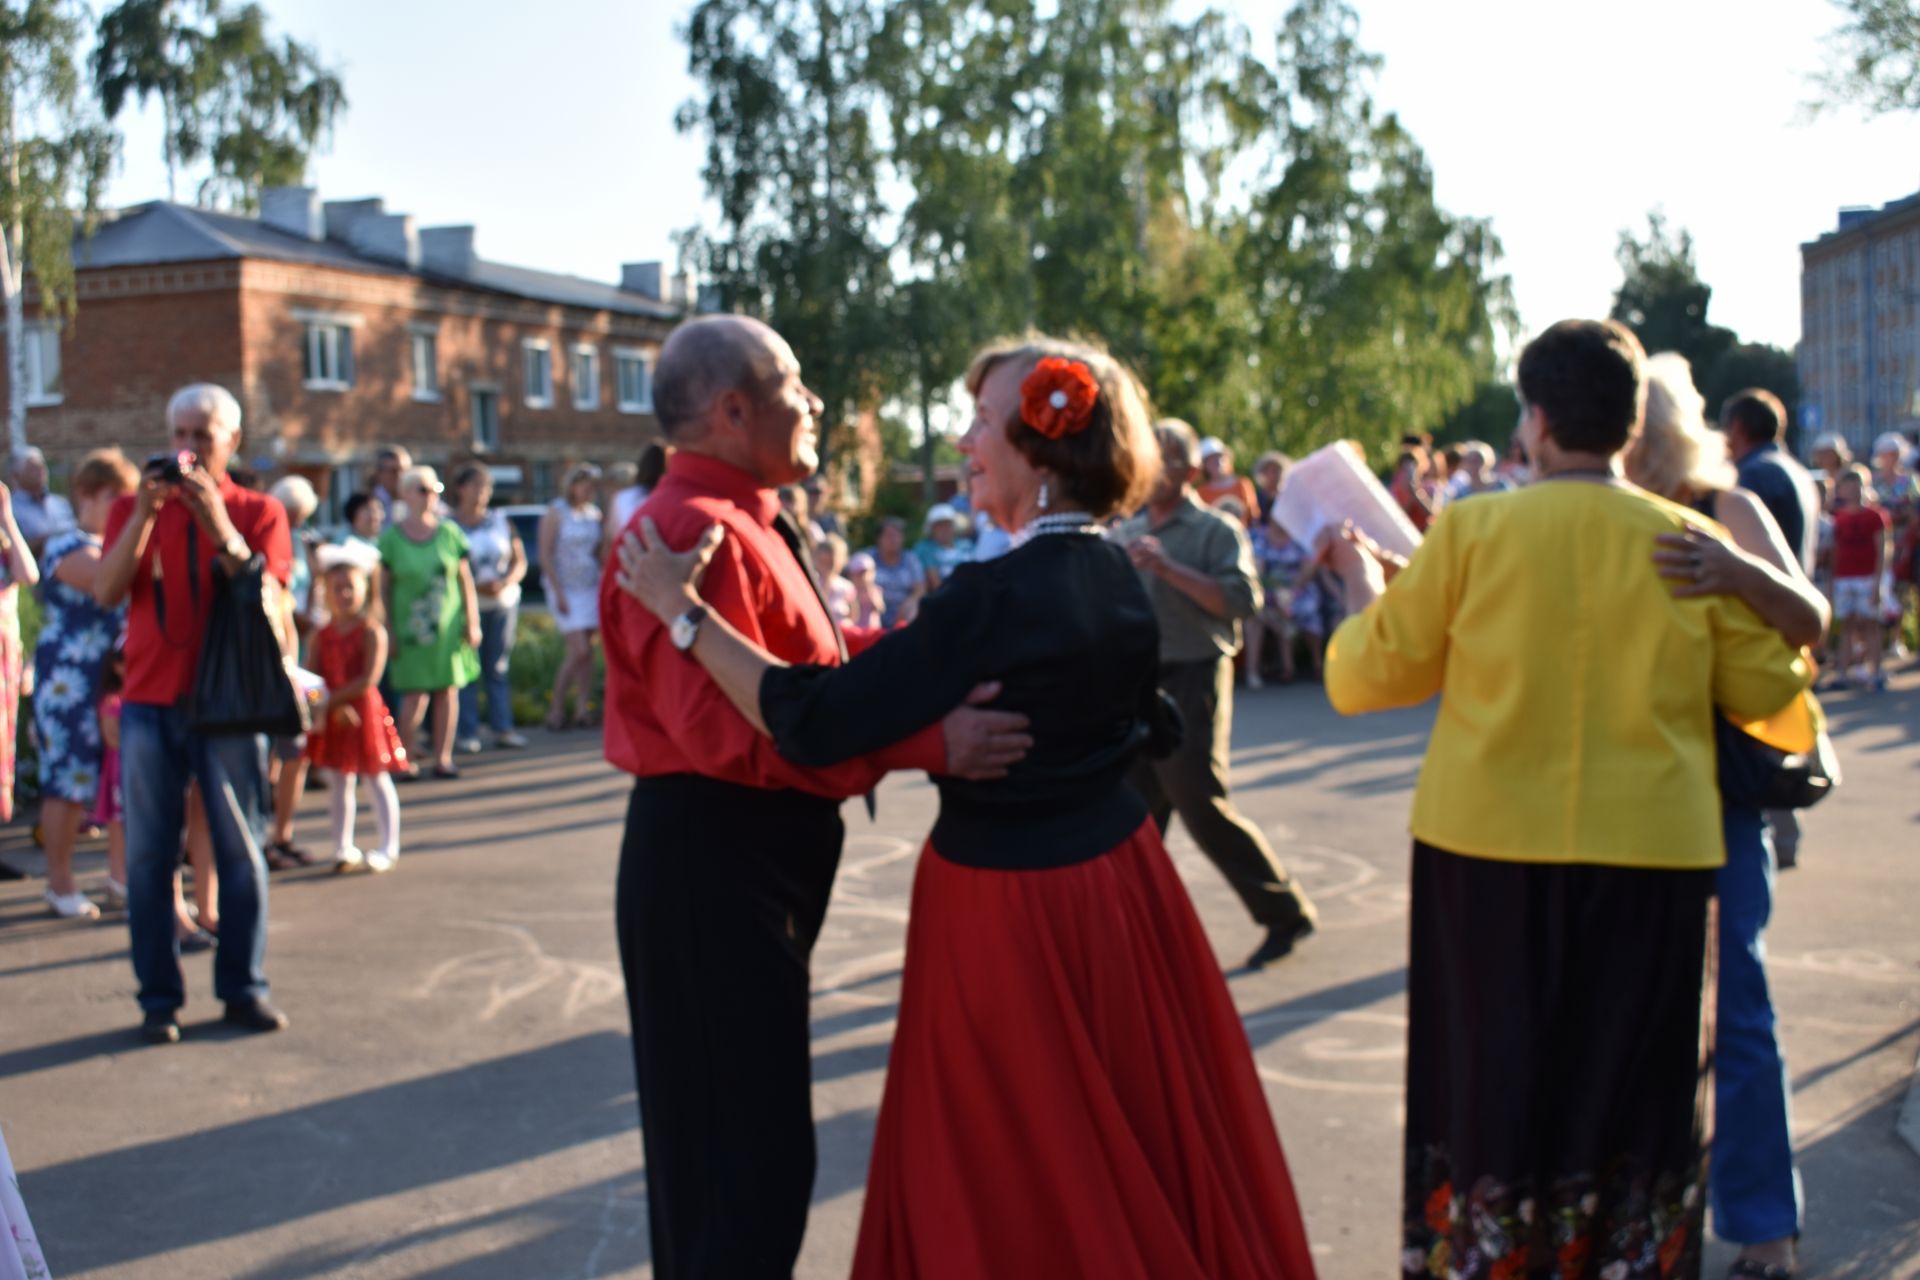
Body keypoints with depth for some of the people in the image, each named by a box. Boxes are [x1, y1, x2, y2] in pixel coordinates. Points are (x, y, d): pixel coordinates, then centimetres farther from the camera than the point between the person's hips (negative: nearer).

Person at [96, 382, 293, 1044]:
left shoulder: (258, 512, 5)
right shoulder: (133, 510, 9)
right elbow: (106, 591, -6)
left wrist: (214, 516, -17)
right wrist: (146, 511, -14)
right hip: (150, 701, 1)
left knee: (239, 851, 3)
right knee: (149, 855, 1)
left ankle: (243, 987, 13)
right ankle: (159, 997, 8)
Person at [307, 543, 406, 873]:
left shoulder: (372, 631, -10)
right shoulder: (322, 634, 5)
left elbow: (368, 680, -17)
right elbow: (314, 676, -2)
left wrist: (331, 699, -18)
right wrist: (336, 708, -17)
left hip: (365, 712, -5)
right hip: (334, 716, 5)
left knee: (377, 779, 3)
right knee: (339, 781, 12)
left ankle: (388, 848, 9)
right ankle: (343, 847, 22)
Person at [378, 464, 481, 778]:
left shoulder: (449, 533, 4)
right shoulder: (390, 538, -1)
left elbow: (466, 581, 6)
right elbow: (382, 589, 1)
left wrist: (472, 623, 1)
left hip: (448, 624, 2)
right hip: (411, 627, -2)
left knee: (448, 691, 3)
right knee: (415, 695, -6)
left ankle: (442, 758, 11)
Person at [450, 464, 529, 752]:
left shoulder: (501, 521, 12)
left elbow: (520, 562, 11)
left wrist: (505, 583, -8)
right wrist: (475, 586, -17)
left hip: (503, 602, 4)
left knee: (499, 668, 6)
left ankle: (502, 728, 10)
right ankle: (466, 733, 1)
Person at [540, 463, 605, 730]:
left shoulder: (595, 514, 10)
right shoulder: (555, 513, -5)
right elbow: (545, 556, -9)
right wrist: (559, 593, -14)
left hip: (591, 588, 5)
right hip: (566, 589, -5)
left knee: (587, 651, 3)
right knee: (578, 651, -11)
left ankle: (583, 709, 7)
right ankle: (556, 710, 0)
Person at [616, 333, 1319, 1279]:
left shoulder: (997, 598, -23)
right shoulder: (1119, 579, 1)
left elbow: (812, 722, -25)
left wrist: (684, 611, -18)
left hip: (1007, 906, -8)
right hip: (1120, 874, 8)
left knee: (1013, 1188, 11)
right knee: (1140, 1136, 22)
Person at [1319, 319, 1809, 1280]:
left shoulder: (1470, 531, -7)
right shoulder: (1691, 543, -3)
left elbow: (1365, 675, -2)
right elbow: (1766, 688, 6)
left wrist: (1364, 589, 17)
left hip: (1490, 847, -1)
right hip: (1650, 850, 1)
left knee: (1495, 1076, 12)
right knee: (1628, 1084, 14)